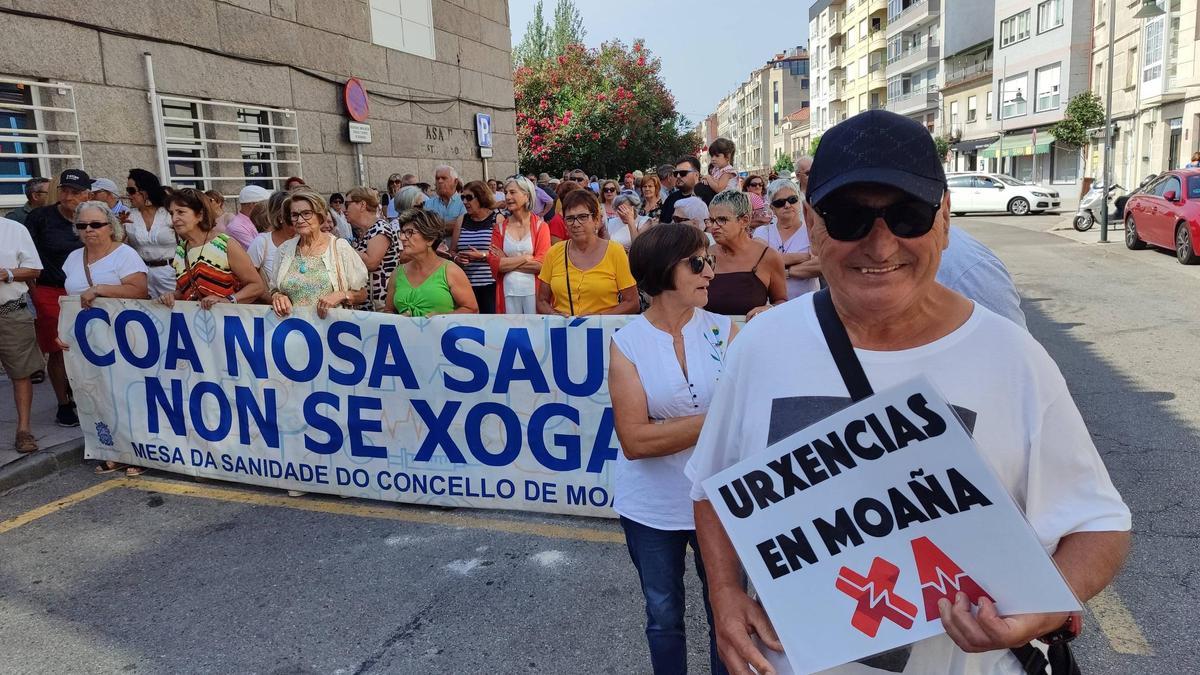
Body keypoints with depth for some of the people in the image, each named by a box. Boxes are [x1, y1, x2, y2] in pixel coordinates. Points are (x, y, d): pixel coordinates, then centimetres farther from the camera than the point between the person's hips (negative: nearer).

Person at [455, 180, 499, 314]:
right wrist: (457, 258, -2)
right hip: (466, 285, 4)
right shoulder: (462, 220, 12)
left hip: (490, 284, -3)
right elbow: (453, 251, 19)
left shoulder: (496, 219, 0)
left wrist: (483, 256, -17)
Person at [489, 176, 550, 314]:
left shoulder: (540, 225, 0)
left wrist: (508, 262, -7)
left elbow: (542, 264, -9)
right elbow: (494, 263, -3)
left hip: (533, 291, -2)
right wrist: (526, 258, -9)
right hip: (508, 292, 2)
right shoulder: (500, 226, 7)